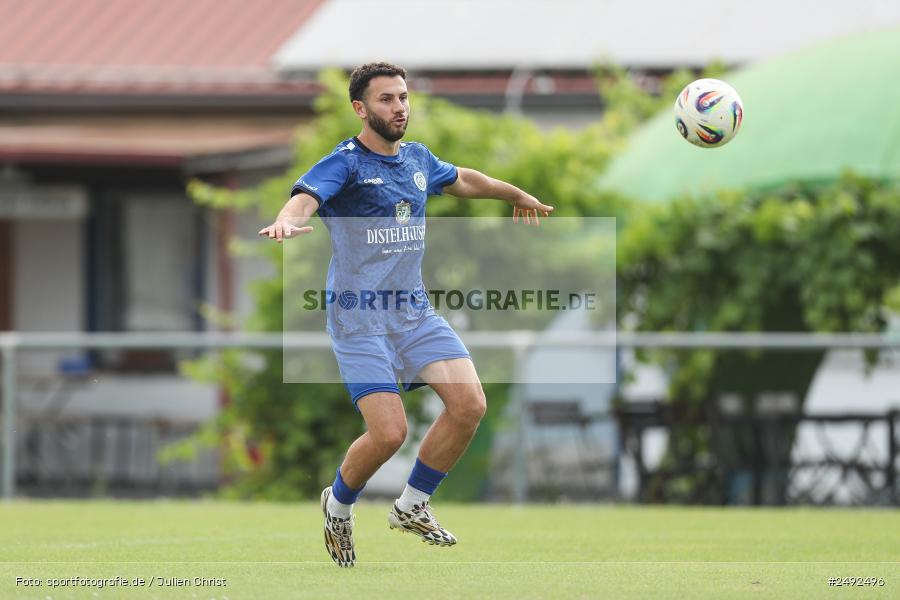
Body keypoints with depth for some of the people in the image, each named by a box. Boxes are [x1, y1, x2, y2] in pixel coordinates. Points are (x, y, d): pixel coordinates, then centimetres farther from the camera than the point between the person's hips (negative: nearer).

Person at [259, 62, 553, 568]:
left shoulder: (418, 159, 12)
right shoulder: (344, 164, -10)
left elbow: (464, 180, 33)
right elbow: (306, 197, -29)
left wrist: (519, 196, 48)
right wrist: (289, 220, -53)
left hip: (416, 311, 7)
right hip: (360, 319, -7)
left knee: (470, 403, -11)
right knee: (389, 432, -17)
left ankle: (412, 507, 9)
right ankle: (338, 506, 15)